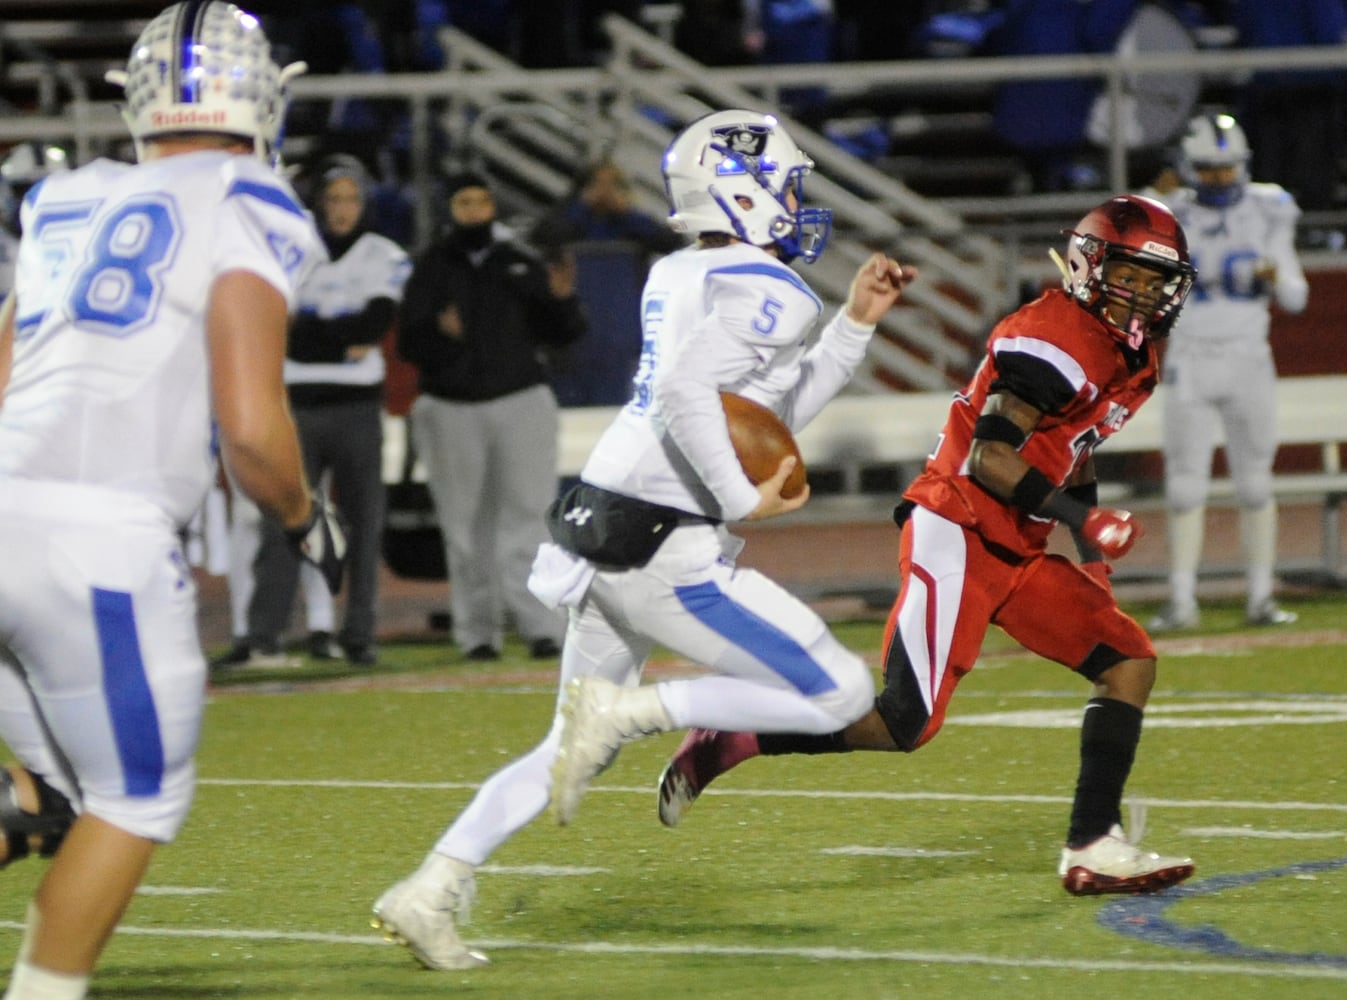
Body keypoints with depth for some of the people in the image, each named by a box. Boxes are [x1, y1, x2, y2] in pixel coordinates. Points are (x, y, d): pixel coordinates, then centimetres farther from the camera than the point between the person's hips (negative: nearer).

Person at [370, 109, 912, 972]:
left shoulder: (680, 279, 18)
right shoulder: (766, 293, -10)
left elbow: (771, 411, 27)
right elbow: (689, 393, -26)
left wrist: (856, 324, 25)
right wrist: (744, 501, -17)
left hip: (605, 536, 9)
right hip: (662, 551, -9)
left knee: (570, 749, 21)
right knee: (841, 695, -2)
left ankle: (431, 893, 14)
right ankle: (621, 709, -8)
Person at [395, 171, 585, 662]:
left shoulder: (521, 264, 11)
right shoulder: (432, 268, 7)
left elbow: (562, 334, 11)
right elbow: (408, 343, -2)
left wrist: (562, 300, -10)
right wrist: (438, 332, -23)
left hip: (520, 403, 0)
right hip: (452, 409, 0)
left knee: (529, 512, -9)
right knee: (466, 524, 1)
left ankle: (539, 624, -13)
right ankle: (477, 630, 5)